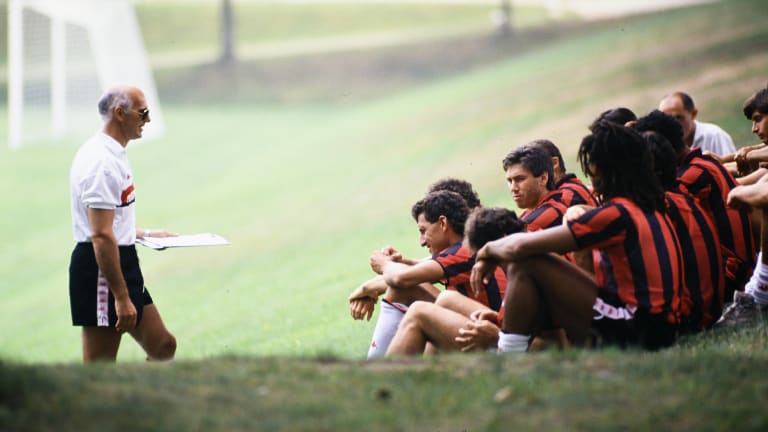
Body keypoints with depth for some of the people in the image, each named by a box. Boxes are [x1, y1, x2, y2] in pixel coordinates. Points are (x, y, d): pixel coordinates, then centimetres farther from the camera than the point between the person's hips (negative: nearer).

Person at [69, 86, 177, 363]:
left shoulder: (113, 154, 15)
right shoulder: (101, 162, -19)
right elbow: (101, 236, -24)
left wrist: (144, 234, 24)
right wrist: (122, 297, -25)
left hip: (124, 265, 10)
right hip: (100, 270, -10)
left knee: (163, 347, 10)